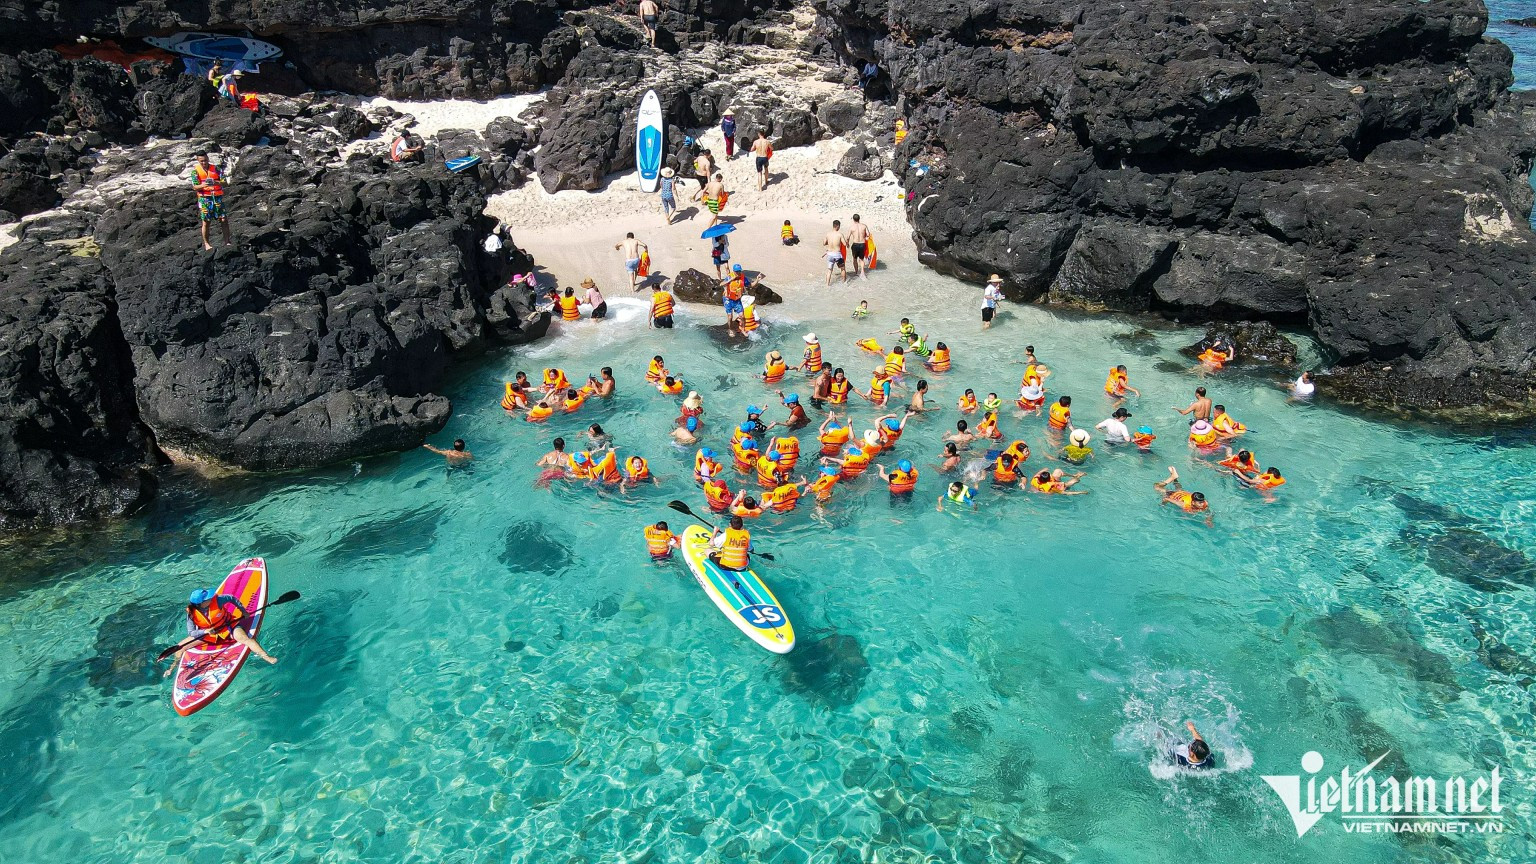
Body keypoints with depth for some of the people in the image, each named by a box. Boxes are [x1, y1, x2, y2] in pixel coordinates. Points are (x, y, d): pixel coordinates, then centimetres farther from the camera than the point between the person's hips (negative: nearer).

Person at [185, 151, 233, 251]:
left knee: (223, 220, -2)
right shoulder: (195, 171, 0)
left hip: (218, 197, 1)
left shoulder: (215, 168, 4)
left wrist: (216, 182, -23)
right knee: (206, 222, 1)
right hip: (205, 198, -1)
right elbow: (194, 187, -5)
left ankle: (227, 241, 9)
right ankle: (206, 244, 11)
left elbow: (224, 182, -2)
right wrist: (202, 185, -27)